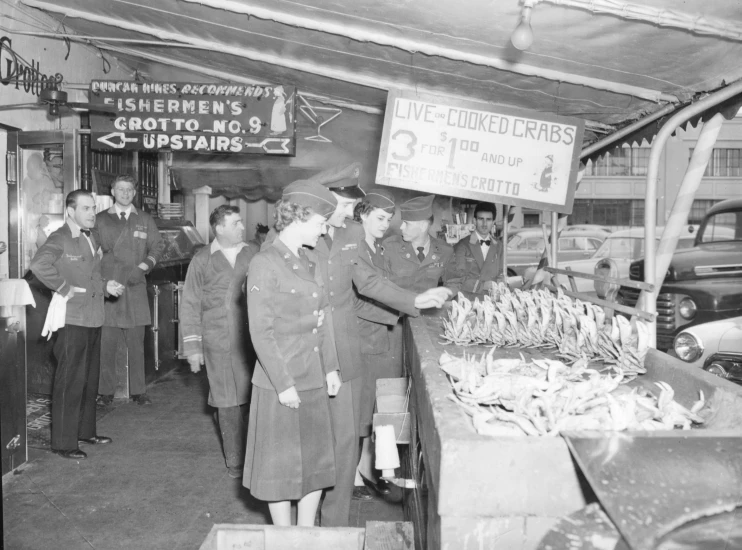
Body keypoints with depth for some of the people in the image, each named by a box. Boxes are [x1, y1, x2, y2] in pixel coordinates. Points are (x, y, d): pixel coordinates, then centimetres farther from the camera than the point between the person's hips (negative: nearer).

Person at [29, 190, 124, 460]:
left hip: (93, 320, 8)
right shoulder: (60, 239, -12)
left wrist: (106, 285, 8)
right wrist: (64, 288, -23)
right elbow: (39, 264, -31)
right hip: (72, 320, -8)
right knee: (70, 382, -3)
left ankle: (85, 431, 32)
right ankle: (64, 442, 7)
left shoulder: (90, 239, 15)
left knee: (90, 380, 18)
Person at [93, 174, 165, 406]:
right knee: (107, 342, -1)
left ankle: (138, 390, 9)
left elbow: (158, 245, 8)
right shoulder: (100, 220, 9)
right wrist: (101, 281, -8)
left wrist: (143, 267, -8)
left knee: (136, 342, 2)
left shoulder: (145, 220, 12)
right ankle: (106, 391, 8)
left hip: (136, 287, 1)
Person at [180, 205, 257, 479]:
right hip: (219, 344, -1)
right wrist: (192, 346, 2)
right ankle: (235, 460, 17)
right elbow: (190, 305, 6)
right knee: (228, 403, 4)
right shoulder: (202, 260, 4)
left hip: (253, 341, 1)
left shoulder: (253, 255, 8)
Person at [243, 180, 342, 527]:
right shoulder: (265, 264, -13)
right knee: (282, 464, 7)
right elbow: (261, 332, -15)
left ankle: (307, 533, 29)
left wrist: (330, 367, 6)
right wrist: (283, 384, -16)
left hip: (314, 379, 7)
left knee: (316, 459, 14)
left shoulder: (310, 260, 9)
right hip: (281, 383, -7)